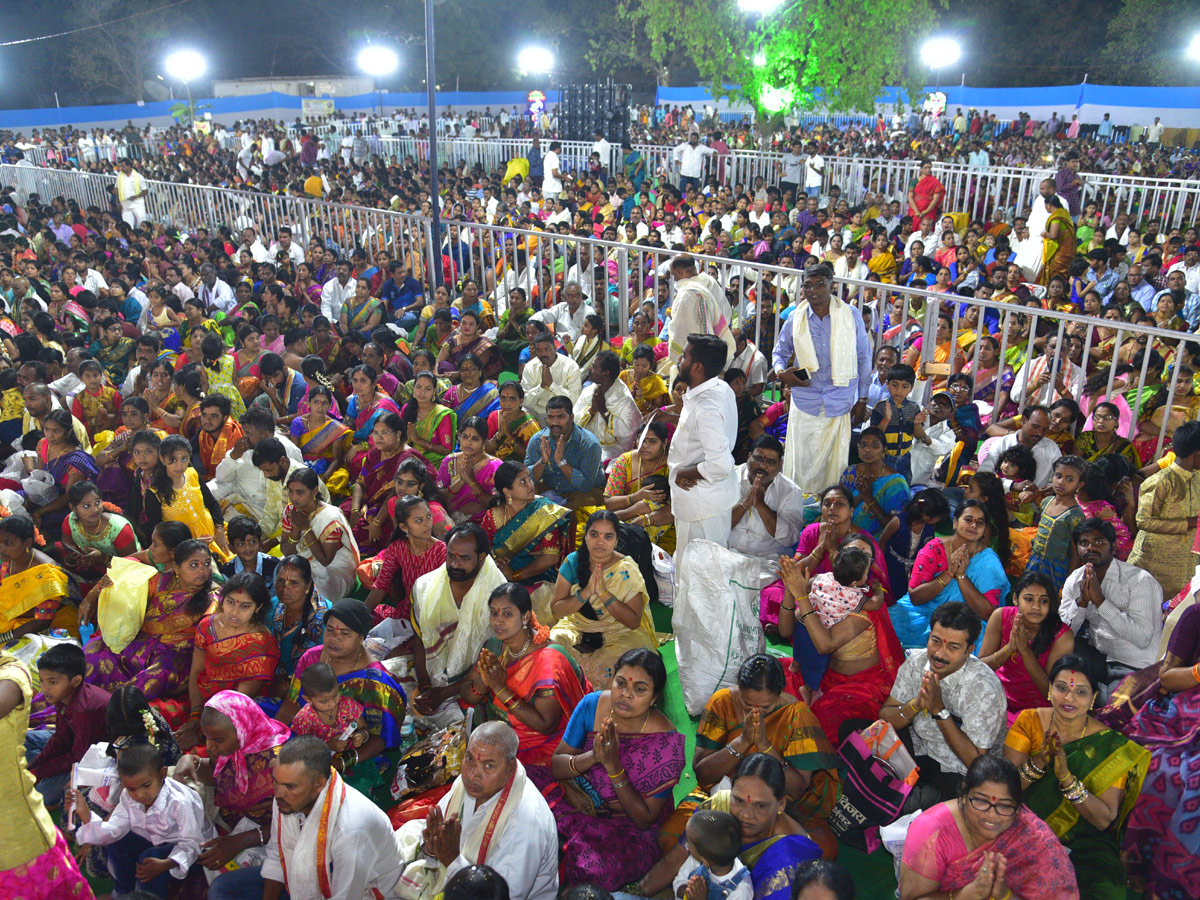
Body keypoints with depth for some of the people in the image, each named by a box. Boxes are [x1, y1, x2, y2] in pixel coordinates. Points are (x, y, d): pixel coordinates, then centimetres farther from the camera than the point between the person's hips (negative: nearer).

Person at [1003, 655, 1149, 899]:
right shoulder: (1030, 721, 0)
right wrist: (1039, 762, -23)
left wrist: (1066, 777, -23)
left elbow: (1104, 820, -9)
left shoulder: (1111, 744, -3)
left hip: (1083, 846, 0)